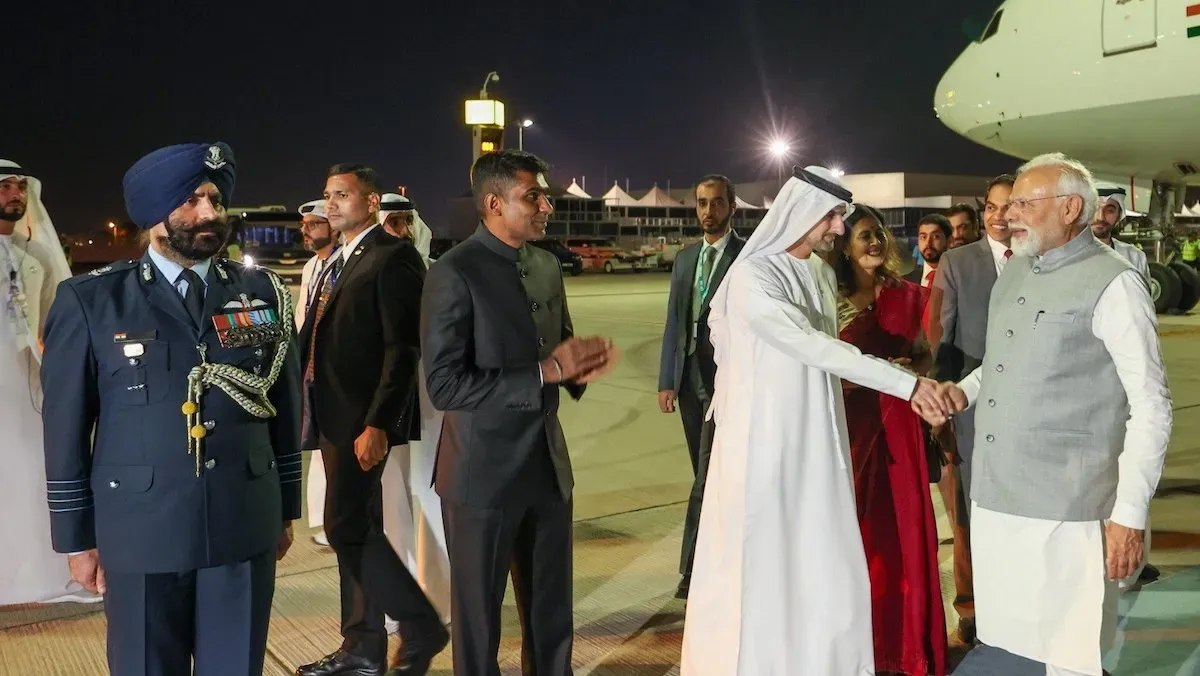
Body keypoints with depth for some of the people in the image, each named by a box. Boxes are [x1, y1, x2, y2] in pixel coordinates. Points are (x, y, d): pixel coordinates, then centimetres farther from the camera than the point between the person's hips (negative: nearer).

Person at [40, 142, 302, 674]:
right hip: (139, 535, -2)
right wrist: (78, 537, 1)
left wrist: (286, 510, 10)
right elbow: (67, 427, 0)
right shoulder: (90, 301, -3)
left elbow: (286, 408, 8)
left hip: (246, 530, 2)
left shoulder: (263, 293, 5)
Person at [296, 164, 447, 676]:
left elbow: (403, 348, -18)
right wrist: (316, 414, 10)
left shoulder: (393, 257, -11)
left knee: (348, 528, -9)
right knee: (354, 531, 12)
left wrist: (378, 424, -22)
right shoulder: (338, 263, 18)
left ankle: (421, 626, 6)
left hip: (366, 421, -9)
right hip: (336, 419, 9)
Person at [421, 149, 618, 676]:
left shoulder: (547, 266, 7)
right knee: (479, 614, 11)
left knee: (552, 612, 17)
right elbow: (444, 386, -20)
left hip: (549, 464, 6)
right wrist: (544, 373, -22)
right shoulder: (454, 273, -15)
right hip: (484, 473, -6)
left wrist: (582, 362, -5)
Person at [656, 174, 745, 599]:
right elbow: (674, 322, 15)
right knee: (708, 476, 13)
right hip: (689, 376, 6)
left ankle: (694, 568, 1)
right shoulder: (684, 258, 14)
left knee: (709, 477, -7)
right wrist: (666, 380, 10)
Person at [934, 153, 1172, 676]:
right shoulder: (1015, 271, 12)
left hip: (1066, 507, -7)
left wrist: (1129, 515, -14)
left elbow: (1151, 408, -11)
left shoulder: (1112, 284, -11)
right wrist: (966, 389, 5)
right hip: (996, 495, 7)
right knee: (1020, 633, 14)